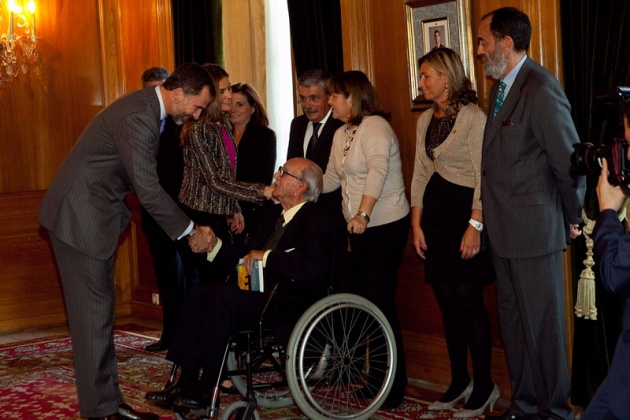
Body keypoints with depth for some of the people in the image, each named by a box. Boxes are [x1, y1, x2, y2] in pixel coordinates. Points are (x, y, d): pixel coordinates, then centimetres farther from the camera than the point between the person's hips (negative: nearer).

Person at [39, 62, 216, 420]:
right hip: (80, 217, -10)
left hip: (96, 215, 10)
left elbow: (145, 181, 16)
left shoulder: (149, 109, 8)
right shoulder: (137, 117, -24)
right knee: (94, 313, -6)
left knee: (100, 311, 11)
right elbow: (148, 190, -24)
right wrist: (190, 230, -14)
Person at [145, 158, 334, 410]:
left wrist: (266, 256, -18)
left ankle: (207, 389, -21)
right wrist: (214, 246, 7)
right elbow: (247, 254, 24)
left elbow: (314, 267, -26)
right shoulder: (275, 214, 20)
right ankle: (186, 382, -13)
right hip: (261, 294, 9)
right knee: (198, 296, -11)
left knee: (221, 295, -28)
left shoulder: (316, 222, -9)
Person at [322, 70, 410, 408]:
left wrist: (364, 214, -35)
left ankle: (395, 386, 4)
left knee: (379, 301, -7)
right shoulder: (341, 135, 15)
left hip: (386, 227, -9)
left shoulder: (375, 127, -12)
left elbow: (378, 171, -24)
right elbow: (330, 179, 14)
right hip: (358, 228, 9)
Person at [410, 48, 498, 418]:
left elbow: (483, 175, -14)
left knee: (468, 299, -6)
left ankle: (484, 385, 4)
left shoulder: (473, 117, -10)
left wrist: (475, 225, -18)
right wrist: (417, 223, 10)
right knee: (447, 301, 9)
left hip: (464, 212, -7)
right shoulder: (426, 120, 12)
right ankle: (459, 381, 19)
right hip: (435, 213, 7)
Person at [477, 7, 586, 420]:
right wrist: (492, 221, 11)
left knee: (542, 325, 2)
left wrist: (573, 219, -6)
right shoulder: (501, 88, 12)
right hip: (505, 231, 9)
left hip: (534, 230, -9)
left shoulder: (541, 89, -17)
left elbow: (570, 159, -15)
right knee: (513, 322, 16)